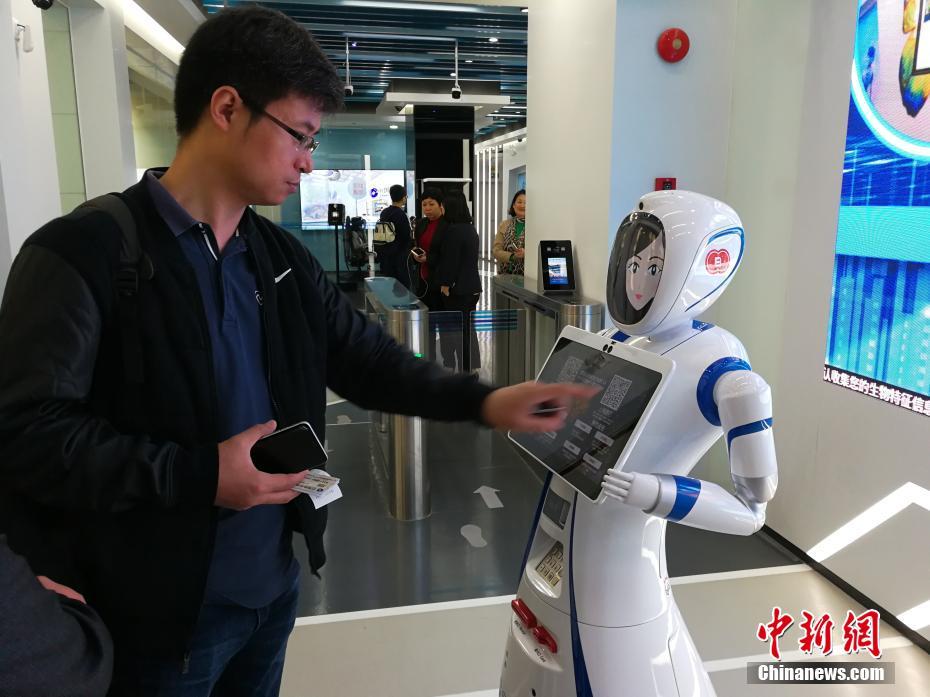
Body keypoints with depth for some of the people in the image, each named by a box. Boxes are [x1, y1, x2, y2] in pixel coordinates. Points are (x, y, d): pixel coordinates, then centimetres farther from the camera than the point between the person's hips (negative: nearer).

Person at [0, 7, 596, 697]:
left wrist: (481, 401, -5)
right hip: (157, 613, -6)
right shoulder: (82, 254, -15)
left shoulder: (283, 257, 6)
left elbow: (366, 358, 6)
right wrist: (199, 474, -25)